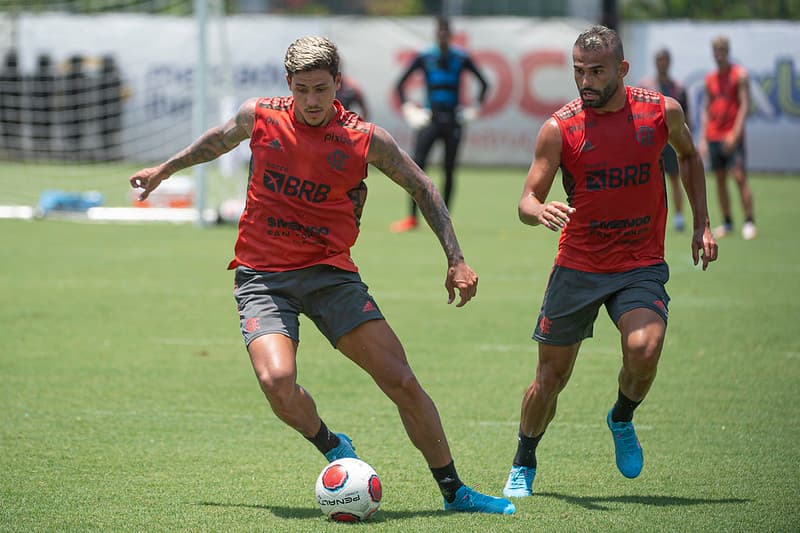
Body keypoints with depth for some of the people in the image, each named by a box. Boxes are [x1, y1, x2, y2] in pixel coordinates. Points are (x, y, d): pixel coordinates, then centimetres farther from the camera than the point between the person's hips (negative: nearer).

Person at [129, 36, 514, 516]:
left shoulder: (366, 139, -6)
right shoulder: (260, 117, -3)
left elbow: (423, 188, 7)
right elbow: (222, 138, 21)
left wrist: (456, 260, 4)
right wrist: (167, 168, 34)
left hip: (331, 272, 0)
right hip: (263, 274, 0)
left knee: (401, 380, -8)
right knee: (278, 381, -26)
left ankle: (453, 490, 8)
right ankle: (332, 447, 7)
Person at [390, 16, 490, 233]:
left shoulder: (461, 58, 2)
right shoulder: (424, 58, 2)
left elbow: (484, 83, 12)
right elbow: (400, 83, 10)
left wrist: (475, 108, 5)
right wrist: (408, 109, 3)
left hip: (453, 120, 0)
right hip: (430, 118, 0)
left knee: (449, 170, 3)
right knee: (417, 166, -13)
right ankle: (412, 217, -11)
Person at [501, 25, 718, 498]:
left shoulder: (662, 111, -4)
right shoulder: (559, 129, -9)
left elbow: (689, 156, 18)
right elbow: (528, 200, -8)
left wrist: (701, 224, 13)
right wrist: (540, 210, -32)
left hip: (642, 265, 0)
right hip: (577, 267, 0)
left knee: (643, 349, -26)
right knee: (550, 377, 4)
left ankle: (622, 420, 7)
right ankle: (523, 466, 30)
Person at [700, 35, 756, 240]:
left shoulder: (740, 74, -2)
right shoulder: (710, 79, 14)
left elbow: (745, 105, -8)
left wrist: (735, 133, -17)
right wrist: (703, 139, 9)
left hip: (732, 137, -5)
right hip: (713, 137, 5)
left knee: (740, 177, -12)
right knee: (720, 180, 5)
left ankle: (749, 222, -11)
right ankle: (726, 222, 11)